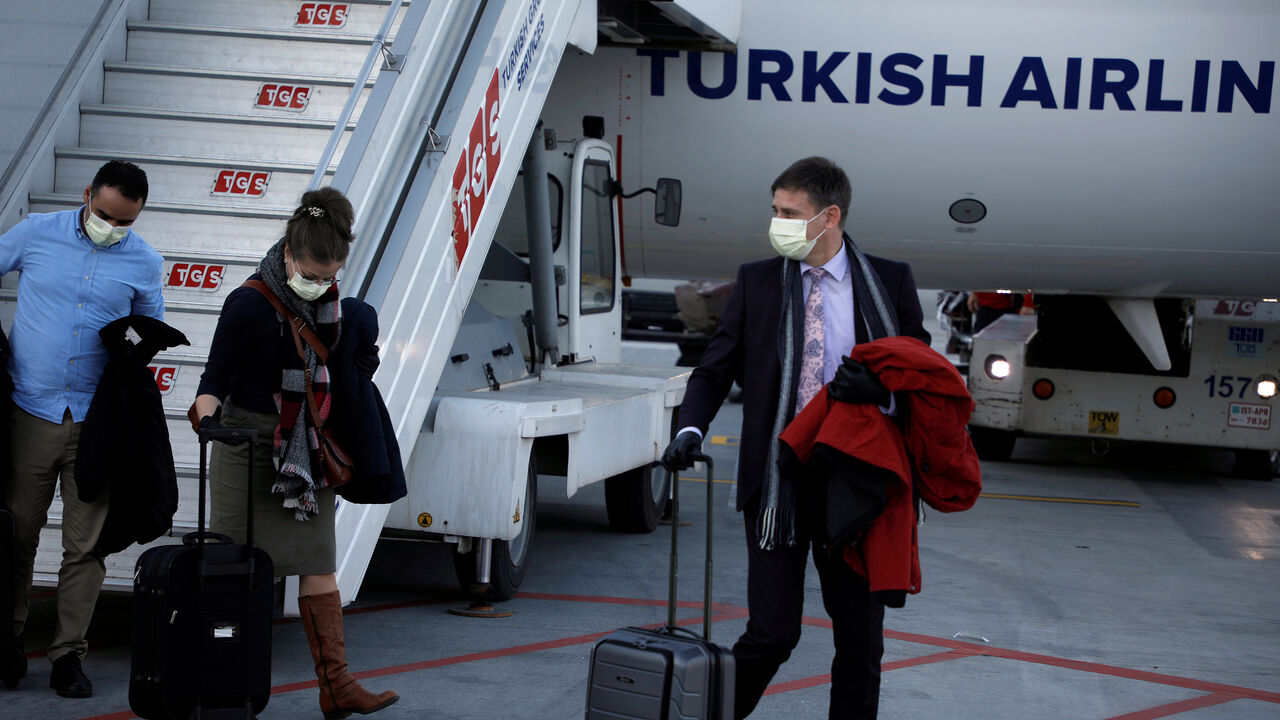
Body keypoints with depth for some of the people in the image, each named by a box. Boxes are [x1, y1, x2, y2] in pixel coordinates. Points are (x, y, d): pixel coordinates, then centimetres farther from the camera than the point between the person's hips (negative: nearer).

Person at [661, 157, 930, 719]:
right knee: (771, 634, -2)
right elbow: (715, 369, 6)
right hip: (777, 485, 0)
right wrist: (691, 429, -12)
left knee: (860, 640, 8)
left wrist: (879, 388, -17)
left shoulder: (890, 282, 3)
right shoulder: (756, 282, 6)